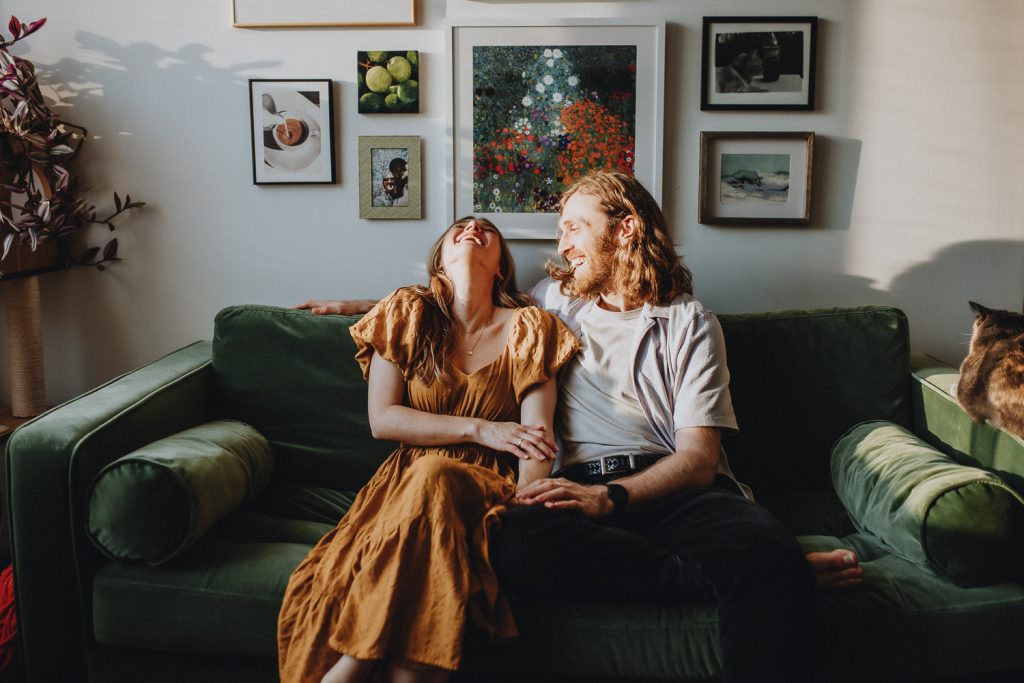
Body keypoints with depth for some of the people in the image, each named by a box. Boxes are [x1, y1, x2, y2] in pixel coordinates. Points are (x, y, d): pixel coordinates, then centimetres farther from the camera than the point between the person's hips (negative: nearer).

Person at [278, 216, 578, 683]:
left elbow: (537, 441, -3)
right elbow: (382, 419, 1)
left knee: (434, 477, -36)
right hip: (406, 476, 1)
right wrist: (479, 429, -10)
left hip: (488, 486, -1)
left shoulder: (528, 328, 5)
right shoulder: (407, 313, 9)